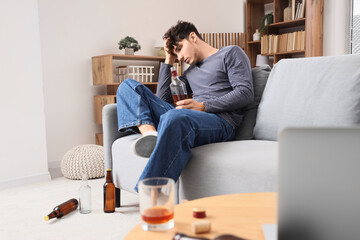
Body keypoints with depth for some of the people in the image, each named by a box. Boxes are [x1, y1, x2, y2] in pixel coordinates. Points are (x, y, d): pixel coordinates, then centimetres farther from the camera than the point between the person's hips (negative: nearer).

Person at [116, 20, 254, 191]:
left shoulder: (230, 53, 15)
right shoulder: (190, 72, 33)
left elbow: (245, 93, -2)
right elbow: (162, 99, 26)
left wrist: (203, 106, -12)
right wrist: (168, 60, 27)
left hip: (220, 121, -7)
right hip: (186, 118, 7)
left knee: (174, 117, -42)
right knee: (129, 86, 3)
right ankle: (150, 133, -27)